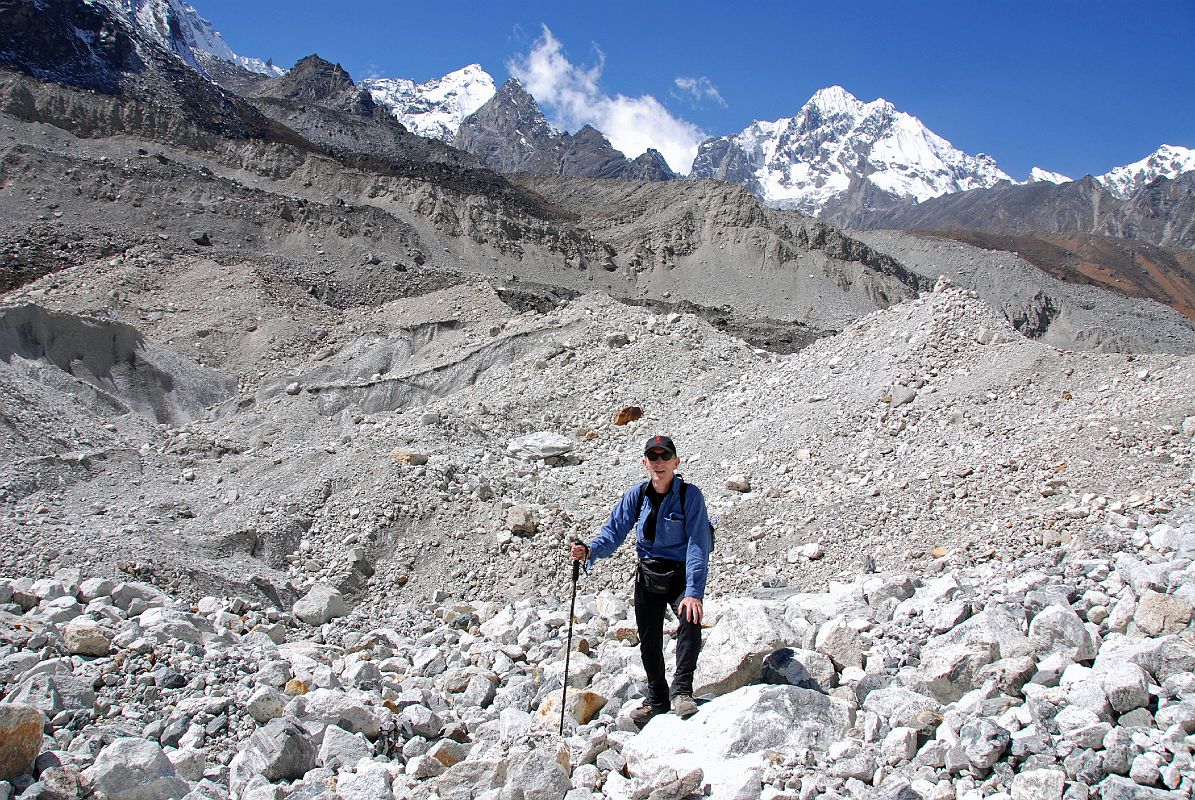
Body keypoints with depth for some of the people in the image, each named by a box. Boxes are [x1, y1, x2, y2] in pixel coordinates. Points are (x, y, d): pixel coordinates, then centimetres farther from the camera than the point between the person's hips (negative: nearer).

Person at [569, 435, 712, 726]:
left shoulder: (690, 495, -17)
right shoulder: (637, 494, -4)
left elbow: (697, 546, -23)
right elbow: (614, 530, -3)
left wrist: (693, 591, -32)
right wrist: (590, 550, -24)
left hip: (682, 575, -4)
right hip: (648, 576, 4)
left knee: (690, 620, -30)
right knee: (649, 639, 9)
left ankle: (681, 690, -15)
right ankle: (657, 699, 30)